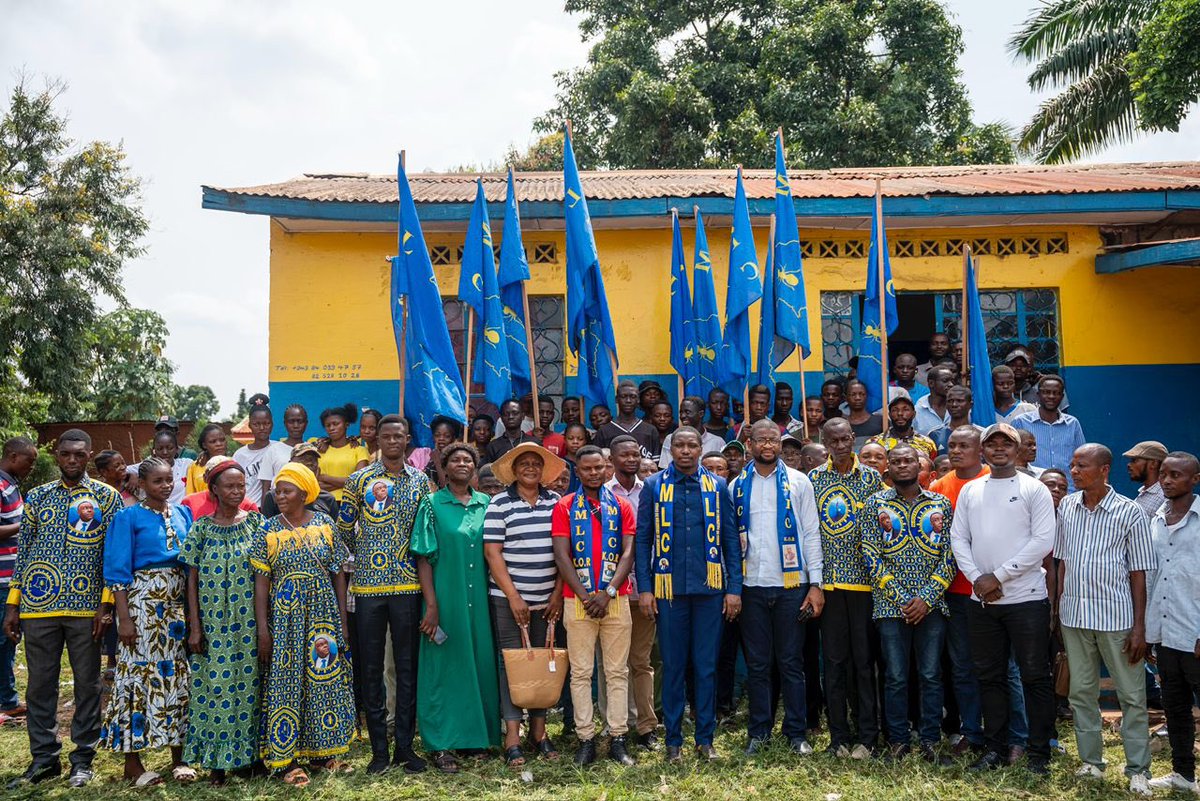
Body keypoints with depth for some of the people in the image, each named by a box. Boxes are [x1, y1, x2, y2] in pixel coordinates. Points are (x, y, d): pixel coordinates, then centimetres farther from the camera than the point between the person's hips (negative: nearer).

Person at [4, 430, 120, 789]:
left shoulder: (107, 497, 2)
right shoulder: (37, 496, 10)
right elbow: (23, 551, 11)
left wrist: (107, 605, -8)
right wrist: (13, 605, 6)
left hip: (87, 607, -2)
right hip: (38, 606, 2)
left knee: (87, 683, 5)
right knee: (40, 683, 8)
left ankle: (83, 758, 17)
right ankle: (44, 758, 21)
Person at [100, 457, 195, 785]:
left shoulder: (183, 513, 11)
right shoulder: (128, 517, -2)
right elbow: (118, 571, -6)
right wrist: (124, 617, -13)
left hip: (179, 602, 5)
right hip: (144, 600, -4)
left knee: (179, 674, 6)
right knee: (139, 672, -2)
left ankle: (178, 757, 14)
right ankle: (132, 761, 8)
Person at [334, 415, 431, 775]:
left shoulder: (420, 481, 6)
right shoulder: (360, 479, 1)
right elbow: (344, 528, 7)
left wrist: (409, 558, 7)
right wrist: (366, 555, 11)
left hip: (407, 584, 1)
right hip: (368, 583, -1)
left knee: (408, 666, 6)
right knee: (371, 668, 5)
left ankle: (405, 745, 16)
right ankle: (379, 749, 15)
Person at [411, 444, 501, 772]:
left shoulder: (486, 504, 8)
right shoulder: (433, 504, -1)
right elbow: (424, 557, -5)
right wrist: (431, 605, -12)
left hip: (480, 599, 4)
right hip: (446, 599, -3)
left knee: (481, 663, 9)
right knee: (445, 667, 1)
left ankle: (478, 733, 24)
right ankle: (442, 743, 11)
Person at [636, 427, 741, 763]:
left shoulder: (717, 487, 7)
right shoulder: (653, 486, 5)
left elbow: (731, 539, 7)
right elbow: (643, 539, 3)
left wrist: (734, 587, 1)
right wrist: (644, 588, -4)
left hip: (709, 588, 1)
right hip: (669, 589, -1)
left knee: (706, 666, 6)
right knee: (673, 666, 6)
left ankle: (705, 738, 18)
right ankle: (673, 739, 17)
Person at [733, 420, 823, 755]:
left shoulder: (798, 482, 4)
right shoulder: (737, 486, 8)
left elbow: (811, 534, 2)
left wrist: (815, 583, -5)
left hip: (791, 584, -1)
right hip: (752, 586, 1)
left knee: (791, 662, 4)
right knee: (757, 663, 7)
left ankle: (796, 732, 14)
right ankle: (759, 731, 17)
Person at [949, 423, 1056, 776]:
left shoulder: (1034, 489, -2)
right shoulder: (969, 491, 10)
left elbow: (1043, 541, -10)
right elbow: (958, 537, 7)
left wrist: (999, 576, -13)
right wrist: (977, 578, -8)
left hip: (1026, 598, -4)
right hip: (981, 600, 4)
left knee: (1035, 677, 2)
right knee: (989, 676, 11)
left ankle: (1039, 753, 15)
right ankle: (995, 748, 22)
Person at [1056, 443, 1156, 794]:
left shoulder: (1130, 513, -7)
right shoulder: (1066, 506, 4)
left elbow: (1138, 574, -5)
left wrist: (1139, 627, -8)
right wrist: (1057, 609, 7)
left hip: (1117, 618, -4)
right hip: (1074, 616, 4)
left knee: (1132, 696, 5)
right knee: (1081, 692, 12)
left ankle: (1138, 770, 18)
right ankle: (1091, 762, 25)